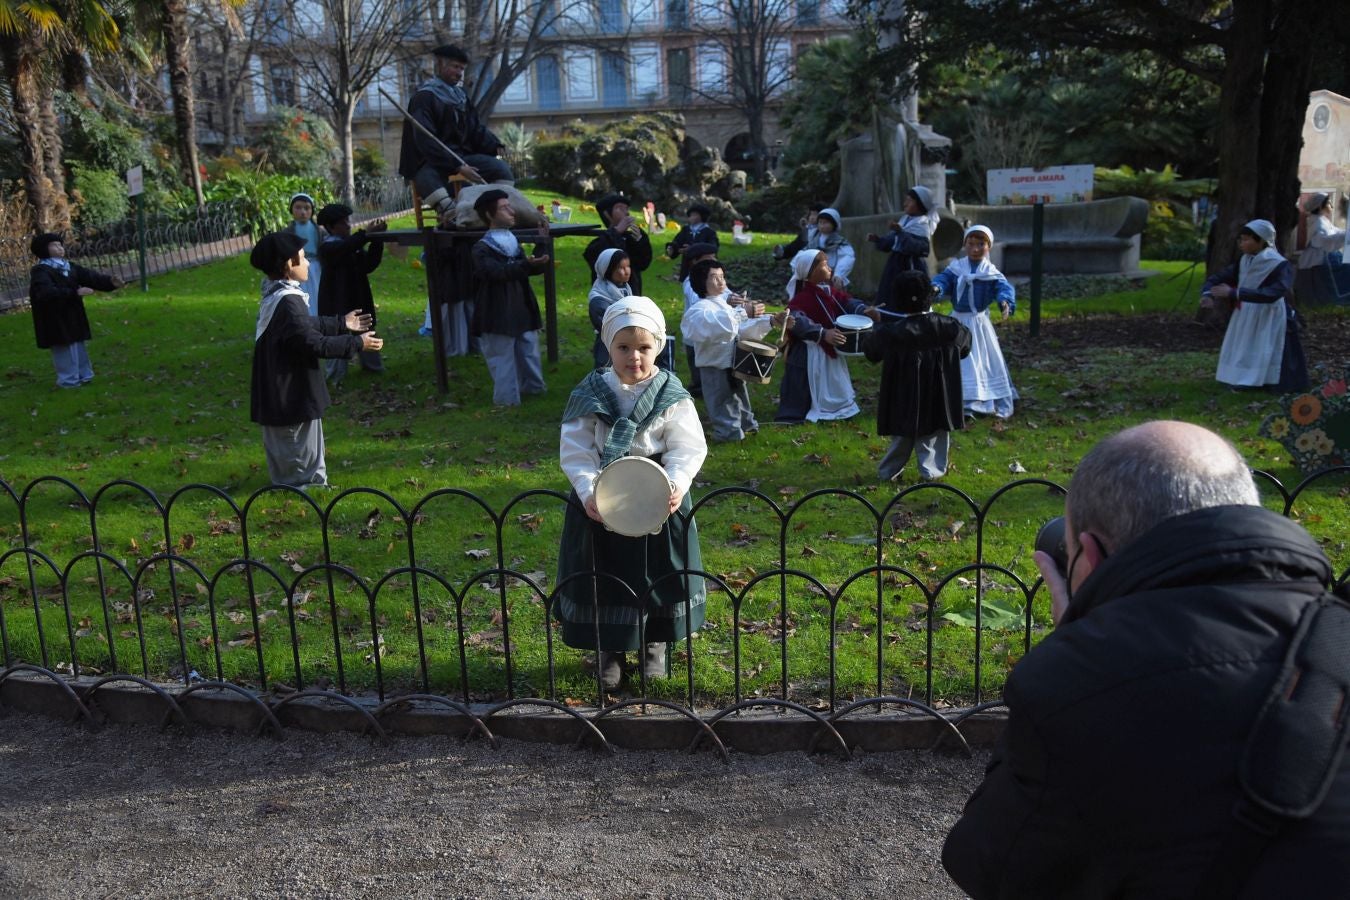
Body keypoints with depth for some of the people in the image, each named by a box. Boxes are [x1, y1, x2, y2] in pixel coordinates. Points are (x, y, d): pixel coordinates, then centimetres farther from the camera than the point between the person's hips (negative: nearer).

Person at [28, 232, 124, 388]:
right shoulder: (40, 271, -12)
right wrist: (75, 293, -29)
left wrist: (110, 281, -15)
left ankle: (83, 375, 23)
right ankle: (68, 380, 4)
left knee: (78, 347, 14)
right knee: (64, 349, -4)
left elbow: (90, 276, 1)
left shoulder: (69, 267, 12)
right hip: (56, 321, -7)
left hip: (74, 317, 7)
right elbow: (47, 293, -27)